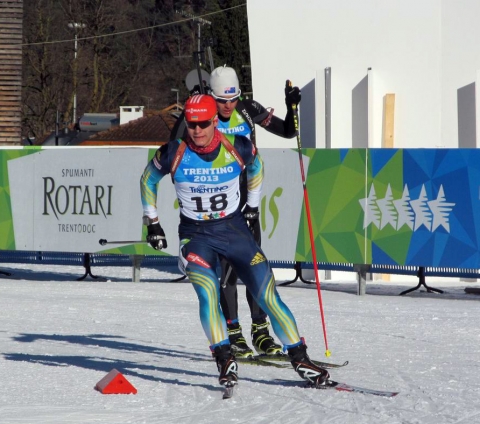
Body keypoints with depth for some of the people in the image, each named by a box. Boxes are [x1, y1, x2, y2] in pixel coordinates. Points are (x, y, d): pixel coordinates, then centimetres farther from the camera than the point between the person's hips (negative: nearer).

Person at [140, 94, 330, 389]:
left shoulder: (239, 148, -11)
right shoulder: (174, 154, -13)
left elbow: (256, 166, 14)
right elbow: (148, 181, 7)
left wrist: (253, 204, 19)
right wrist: (153, 223, 8)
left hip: (234, 229, 1)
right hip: (196, 235, -1)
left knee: (268, 295, -5)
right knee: (208, 294, -25)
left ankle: (300, 359, 4)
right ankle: (225, 359, -18)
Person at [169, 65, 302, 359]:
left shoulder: (249, 111, -2)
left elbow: (288, 132, 3)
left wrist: (292, 107, -10)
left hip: (247, 200, 3)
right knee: (226, 266, -6)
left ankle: (260, 331, 7)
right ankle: (233, 334, 1)